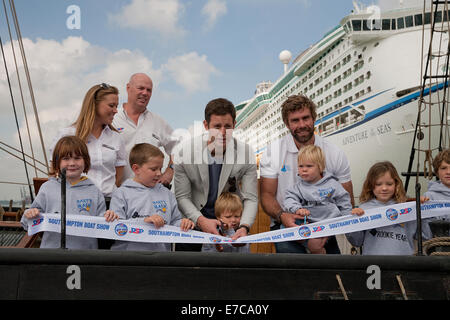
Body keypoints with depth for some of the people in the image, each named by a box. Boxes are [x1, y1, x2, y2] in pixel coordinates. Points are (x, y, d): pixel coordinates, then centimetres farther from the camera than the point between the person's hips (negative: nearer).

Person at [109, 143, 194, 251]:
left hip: (161, 251, 5)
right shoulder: (122, 194, 4)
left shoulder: (166, 193, 17)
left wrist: (182, 224, -2)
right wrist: (144, 221, -14)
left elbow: (175, 221, 20)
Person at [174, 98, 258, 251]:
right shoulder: (185, 150, -13)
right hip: (193, 218, 0)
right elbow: (182, 196, -10)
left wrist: (244, 227, -29)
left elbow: (251, 198, -11)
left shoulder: (246, 153, -12)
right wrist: (200, 220, -28)